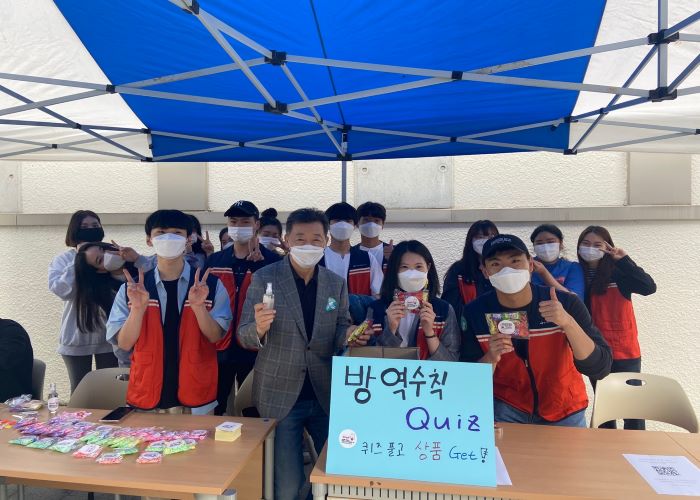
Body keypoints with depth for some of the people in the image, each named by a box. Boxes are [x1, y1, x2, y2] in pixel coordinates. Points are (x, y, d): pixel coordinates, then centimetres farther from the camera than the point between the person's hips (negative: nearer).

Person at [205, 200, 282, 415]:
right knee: (214, 410, 16)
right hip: (219, 348, 3)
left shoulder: (271, 261, -4)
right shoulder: (214, 260, 6)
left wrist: (258, 261, -17)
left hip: (254, 349, -3)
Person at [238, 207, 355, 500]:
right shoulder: (263, 278, -8)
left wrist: (350, 334, -17)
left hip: (326, 395, 3)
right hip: (279, 396, -2)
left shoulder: (336, 283, 1)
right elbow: (244, 337, -6)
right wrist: (258, 328, -29)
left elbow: (341, 331, 6)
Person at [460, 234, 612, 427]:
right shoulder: (475, 312, -18)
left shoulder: (566, 303, -20)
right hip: (507, 408, 0)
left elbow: (600, 369, -24)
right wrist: (490, 358, -33)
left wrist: (568, 322, -38)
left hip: (564, 409, 1)